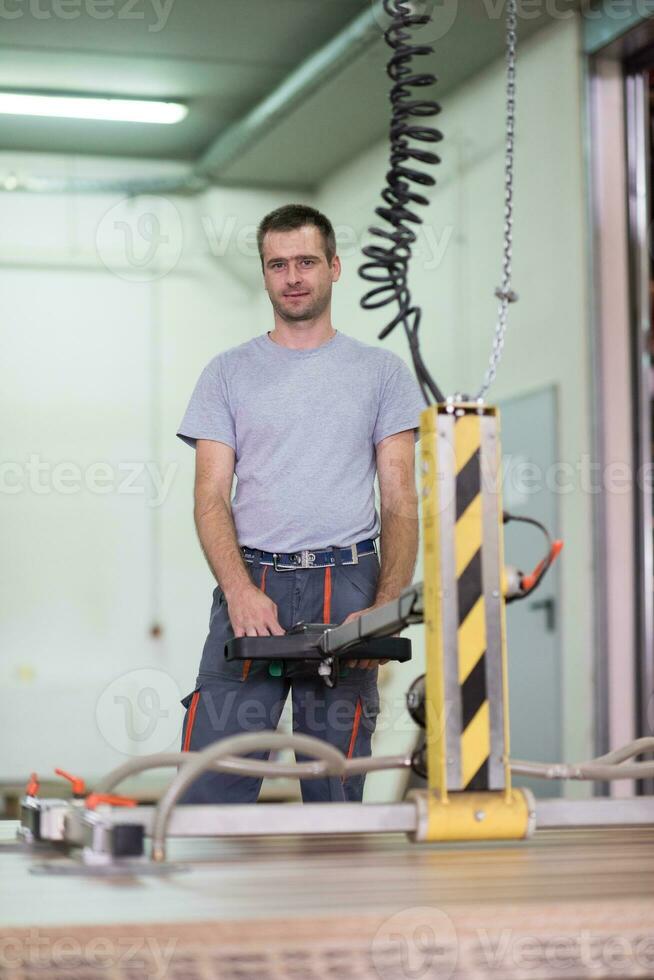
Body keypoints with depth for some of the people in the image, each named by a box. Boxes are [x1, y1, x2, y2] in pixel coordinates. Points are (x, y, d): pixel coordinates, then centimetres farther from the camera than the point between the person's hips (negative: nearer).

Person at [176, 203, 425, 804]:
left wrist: (385, 608, -11)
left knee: (335, 791, 1)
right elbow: (212, 497, 4)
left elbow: (401, 502, 5)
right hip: (252, 582, 0)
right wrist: (240, 590, -15)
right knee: (212, 782, -10)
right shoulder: (229, 373, 12)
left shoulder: (381, 372, 11)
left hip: (347, 585, 0)